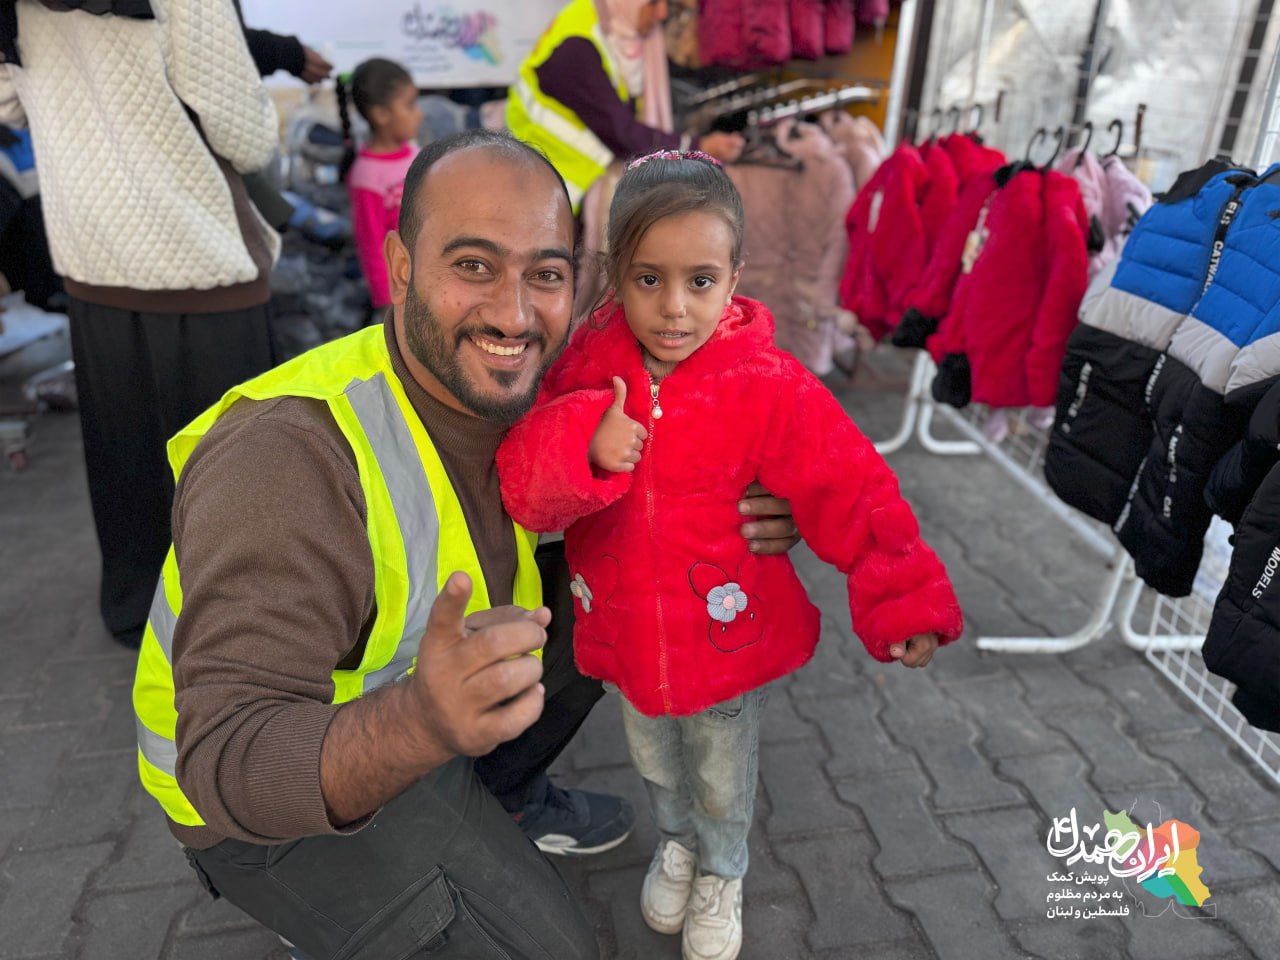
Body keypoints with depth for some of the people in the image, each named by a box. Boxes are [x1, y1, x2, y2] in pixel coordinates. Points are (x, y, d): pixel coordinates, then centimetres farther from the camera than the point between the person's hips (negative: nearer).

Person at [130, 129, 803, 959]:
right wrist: (421, 723, -56)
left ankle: (503, 798, 22)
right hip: (280, 807, -6)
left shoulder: (515, 386, -13)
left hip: (418, 700, 7)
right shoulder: (288, 458, -35)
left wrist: (731, 522, -19)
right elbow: (230, 759, -36)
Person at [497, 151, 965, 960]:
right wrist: (580, 448, -39)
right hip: (624, 636, 3)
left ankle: (723, 872, 58)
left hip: (729, 640, -2)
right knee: (655, 763, 30)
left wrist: (903, 602, -27)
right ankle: (676, 841, 64)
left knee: (723, 780, 25)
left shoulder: (769, 388, -22)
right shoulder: (583, 366, -15)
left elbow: (853, 491, -20)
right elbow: (522, 486, -19)